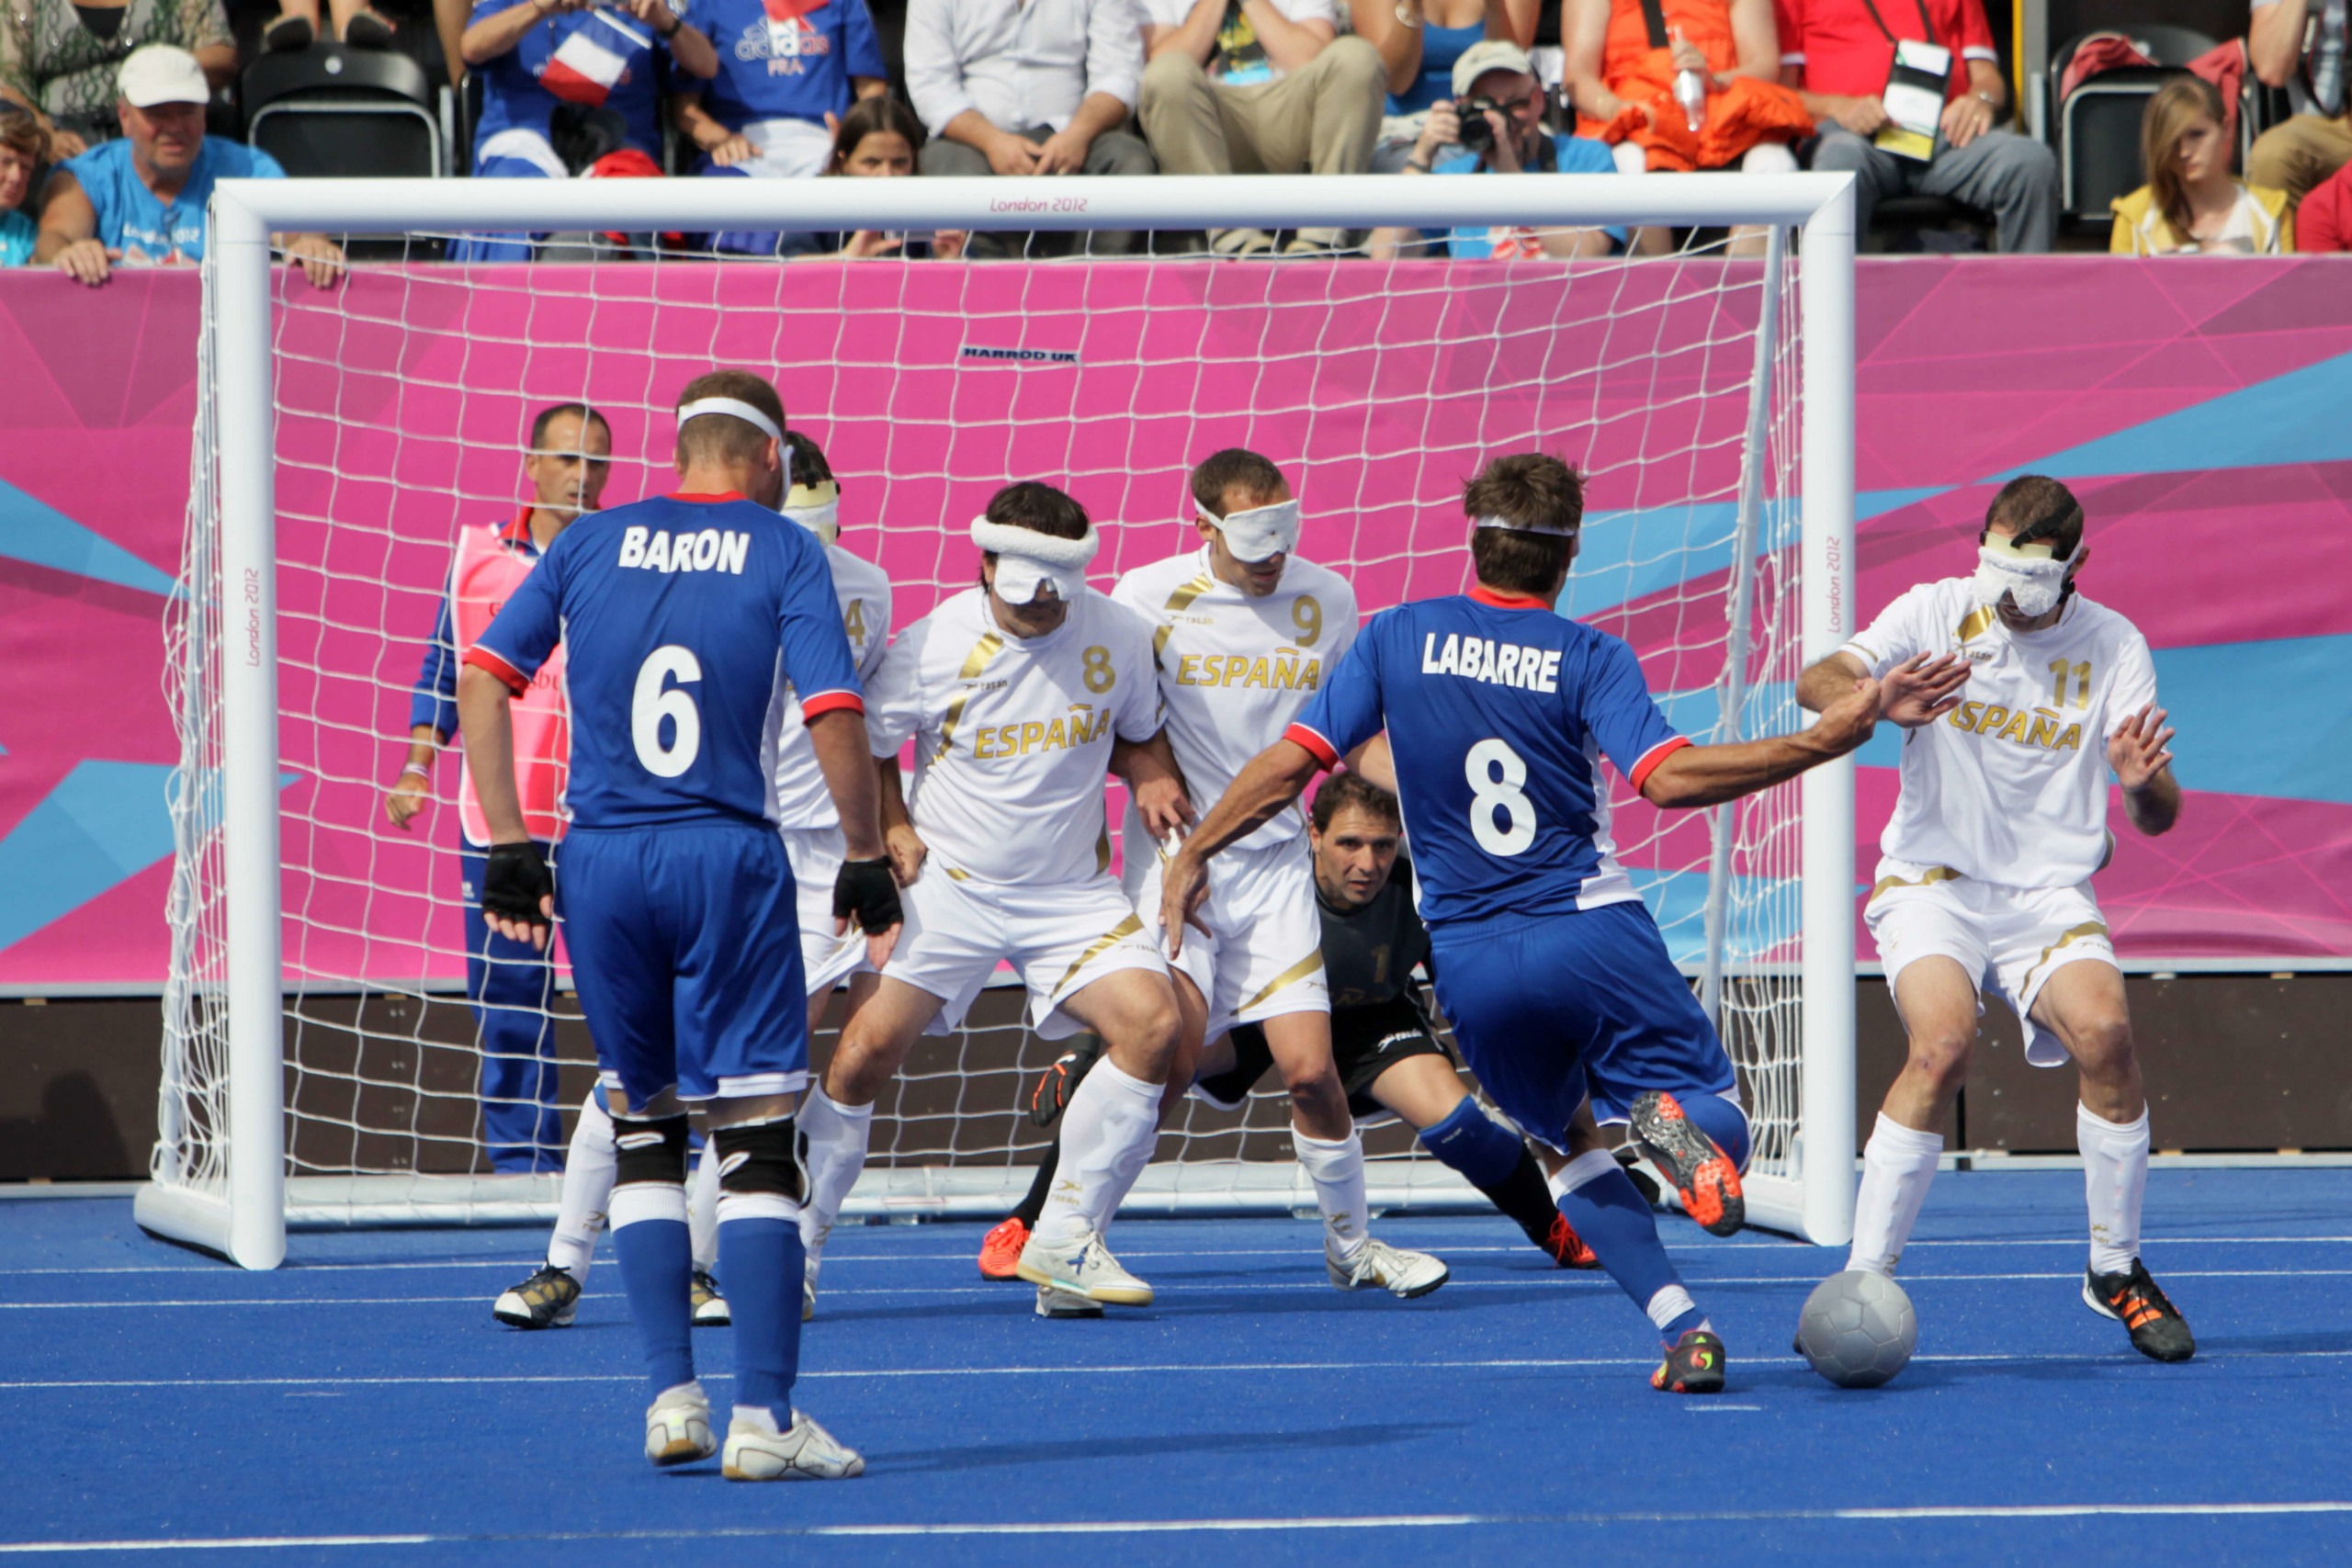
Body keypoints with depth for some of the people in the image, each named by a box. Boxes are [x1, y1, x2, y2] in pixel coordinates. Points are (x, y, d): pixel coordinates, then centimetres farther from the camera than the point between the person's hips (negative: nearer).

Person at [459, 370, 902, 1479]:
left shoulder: (590, 545, 10)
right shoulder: (784, 553, 1)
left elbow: (483, 679, 5)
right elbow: (834, 715, -7)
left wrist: (509, 849, 7)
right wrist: (864, 864, 2)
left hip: (600, 859, 3)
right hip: (727, 857, -3)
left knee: (642, 1129, 16)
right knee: (759, 1139, -1)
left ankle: (670, 1395, 11)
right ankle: (764, 1419, -6)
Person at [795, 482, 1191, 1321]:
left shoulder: (1116, 638, -3)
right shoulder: (931, 648, -11)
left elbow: (1139, 733, 15)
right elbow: (869, 746, 4)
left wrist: (1155, 781, -5)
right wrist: (894, 831, -10)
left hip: (1073, 890, 2)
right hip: (947, 882, -2)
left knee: (1154, 1025, -18)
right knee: (867, 1049, -15)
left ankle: (1065, 1244, -6)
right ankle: (794, 1247, 4)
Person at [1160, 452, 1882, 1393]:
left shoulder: (1399, 639, 2)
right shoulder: (1588, 658, -5)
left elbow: (1290, 764, 0)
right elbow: (1668, 778, -19)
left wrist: (1194, 854, 13)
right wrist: (1823, 742, -17)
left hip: (1470, 963, 2)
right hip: (1592, 931, -2)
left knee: (1569, 1140, 23)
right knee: (1721, 1125, 8)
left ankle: (1681, 1327, 2)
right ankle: (1671, 1121, -32)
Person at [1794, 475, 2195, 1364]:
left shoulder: (2113, 649, 0)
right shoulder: (1936, 614, -4)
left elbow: (2158, 817, -1)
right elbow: (1816, 684, -18)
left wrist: (2146, 784, -26)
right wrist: (1874, 701, -41)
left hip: (2049, 891, 2)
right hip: (1932, 883, -1)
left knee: (2103, 1031, -26)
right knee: (1944, 1041, -29)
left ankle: (2115, 1272, -6)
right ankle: (1862, 1283, -21)